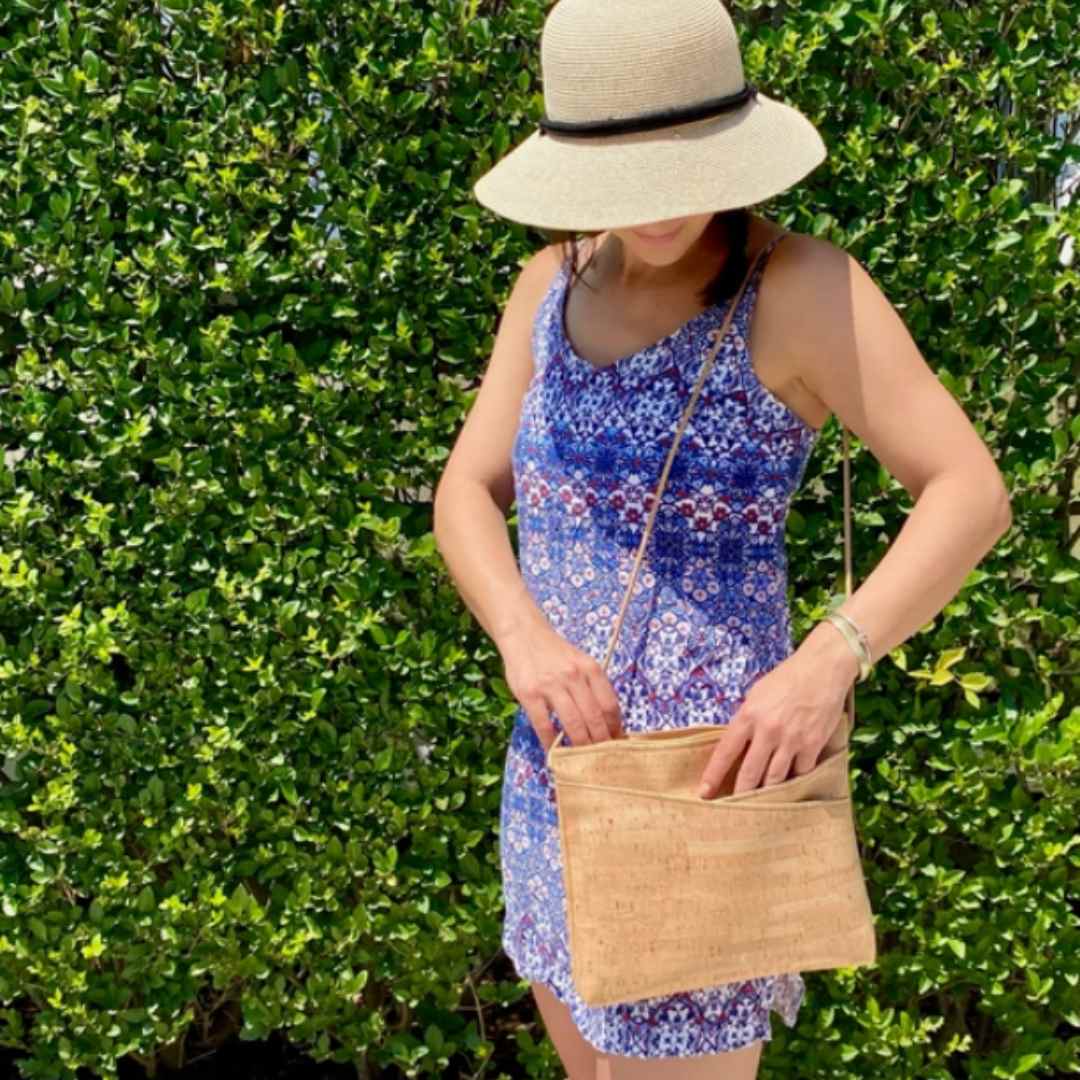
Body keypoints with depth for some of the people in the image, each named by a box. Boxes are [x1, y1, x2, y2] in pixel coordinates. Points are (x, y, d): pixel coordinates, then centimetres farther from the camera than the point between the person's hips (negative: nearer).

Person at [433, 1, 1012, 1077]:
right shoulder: (552, 285, 6)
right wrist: (523, 634, -17)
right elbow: (466, 493, 3)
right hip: (554, 766, 7)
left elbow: (971, 494, -16)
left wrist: (831, 658, -31)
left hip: (702, 772, -7)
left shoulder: (797, 286, -13)